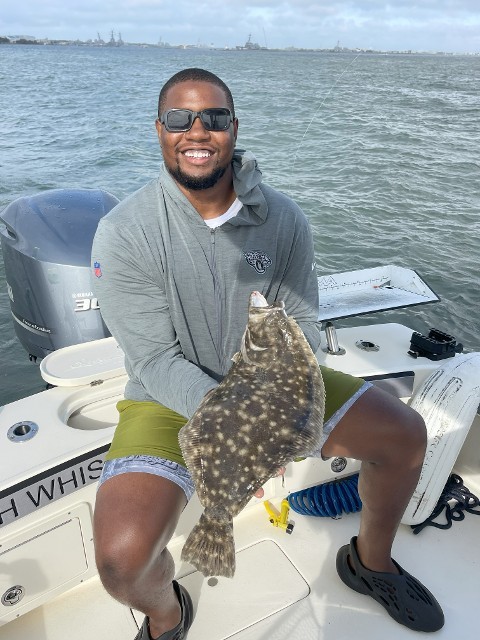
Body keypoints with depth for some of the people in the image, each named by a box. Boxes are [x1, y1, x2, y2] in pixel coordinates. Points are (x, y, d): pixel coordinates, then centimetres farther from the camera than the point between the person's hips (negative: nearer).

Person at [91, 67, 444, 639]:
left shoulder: (285, 219, -6)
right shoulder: (124, 233, -17)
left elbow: (300, 325, -3)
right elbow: (155, 360, -18)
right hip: (172, 398, -3)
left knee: (405, 435, -2)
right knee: (122, 555, -26)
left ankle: (369, 561, 28)